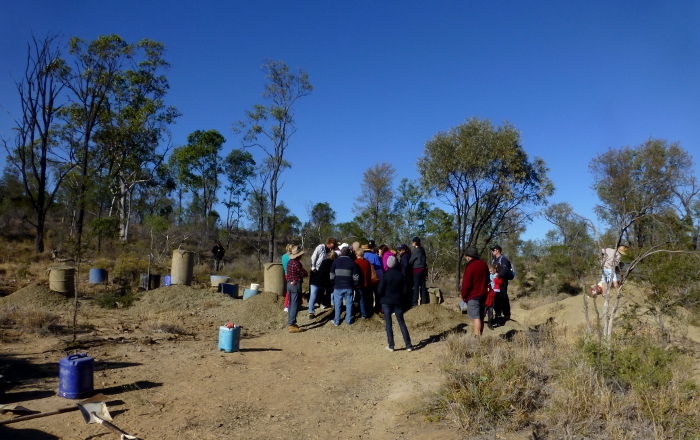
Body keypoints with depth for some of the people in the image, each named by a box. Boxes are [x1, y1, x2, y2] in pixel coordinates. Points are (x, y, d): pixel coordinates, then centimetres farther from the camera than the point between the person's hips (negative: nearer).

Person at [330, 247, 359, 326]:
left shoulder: (335, 262, 0)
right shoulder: (352, 263, -2)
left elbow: (331, 276, 0)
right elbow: (355, 277, -2)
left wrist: (333, 283, 12)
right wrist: (354, 285, 12)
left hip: (337, 287, 0)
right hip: (348, 287, 0)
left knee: (337, 304, 7)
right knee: (349, 304, 10)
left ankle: (337, 321, 12)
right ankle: (348, 320, 15)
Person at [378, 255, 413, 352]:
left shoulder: (385, 275, -12)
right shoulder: (401, 275, -4)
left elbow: (380, 291, -10)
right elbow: (405, 290, 1)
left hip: (387, 302, -2)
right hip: (398, 302, 2)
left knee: (388, 323, 6)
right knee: (402, 323, 9)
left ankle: (391, 346, 7)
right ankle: (408, 345, 7)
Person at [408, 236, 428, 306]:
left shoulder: (415, 251, -12)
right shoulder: (422, 250, 12)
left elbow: (411, 261, -6)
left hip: (417, 270, -8)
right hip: (423, 269, 8)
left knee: (416, 286, -6)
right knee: (423, 286, 9)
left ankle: (415, 302, -6)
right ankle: (424, 301, 11)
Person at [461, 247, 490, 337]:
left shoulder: (470, 267, -17)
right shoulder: (484, 265, 9)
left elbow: (466, 284, -16)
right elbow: (487, 280, 18)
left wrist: (464, 296, -5)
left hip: (473, 297, -8)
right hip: (483, 295, 8)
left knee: (476, 317, -10)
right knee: (481, 317, 13)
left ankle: (477, 337, -12)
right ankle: (480, 336, 20)